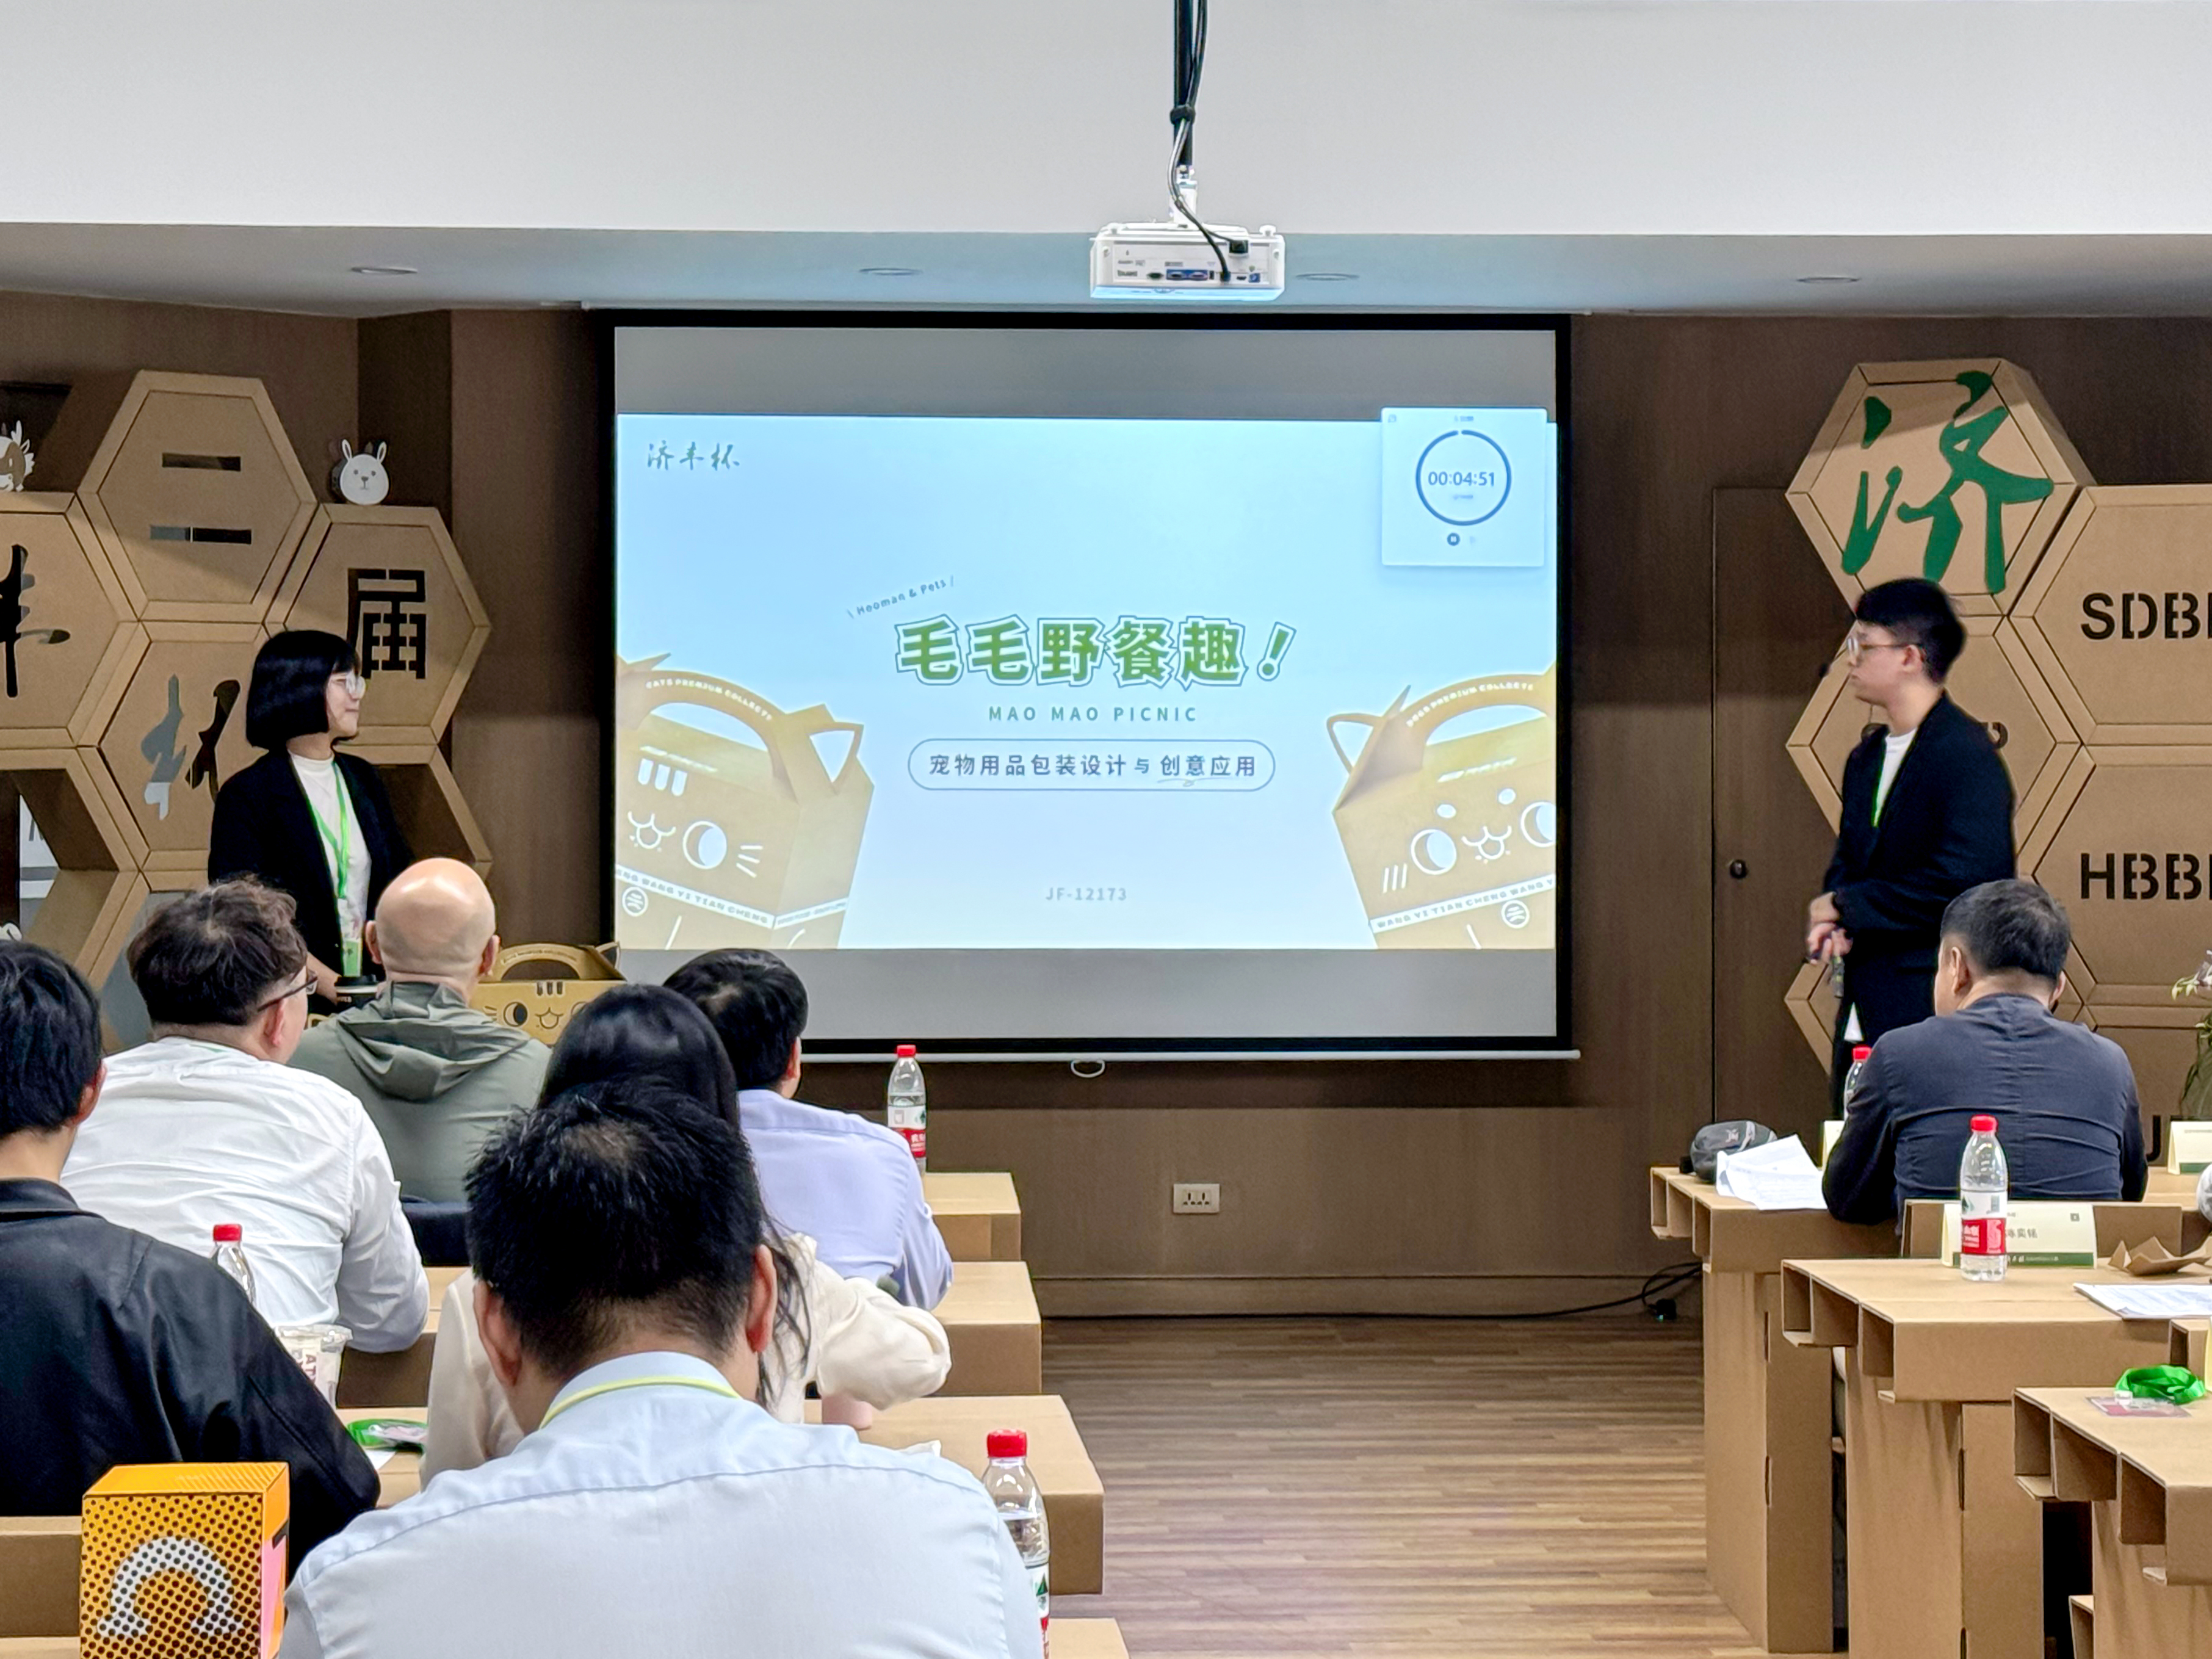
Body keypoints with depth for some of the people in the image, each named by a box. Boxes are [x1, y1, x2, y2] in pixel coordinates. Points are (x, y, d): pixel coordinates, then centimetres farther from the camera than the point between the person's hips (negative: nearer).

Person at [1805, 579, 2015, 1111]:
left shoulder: (1967, 756, -13)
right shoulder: (1867, 758, 17)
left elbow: (1963, 881, -22)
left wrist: (1848, 907, -13)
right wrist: (1831, 923, 1)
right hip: (1863, 1018, 9)